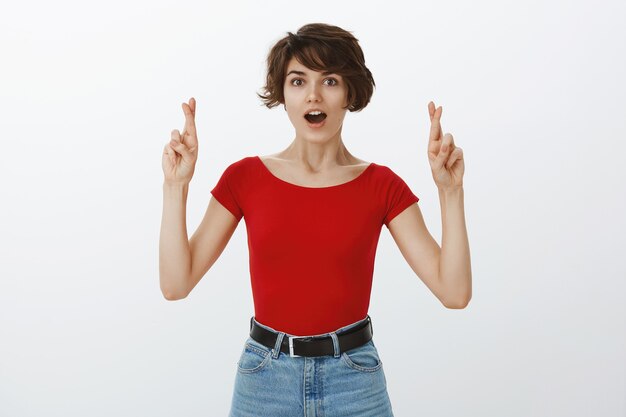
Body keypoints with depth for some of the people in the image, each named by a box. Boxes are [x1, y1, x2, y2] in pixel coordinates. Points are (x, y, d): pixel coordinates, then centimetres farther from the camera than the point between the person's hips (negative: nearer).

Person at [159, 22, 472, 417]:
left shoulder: (382, 185, -3)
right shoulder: (245, 177, -2)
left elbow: (454, 291, -9)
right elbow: (176, 283, -6)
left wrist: (450, 190, -17)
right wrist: (176, 185, -13)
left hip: (355, 382, 0)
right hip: (265, 382, 1)